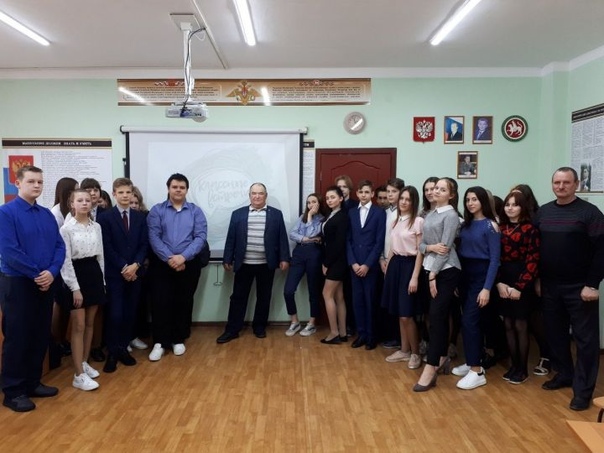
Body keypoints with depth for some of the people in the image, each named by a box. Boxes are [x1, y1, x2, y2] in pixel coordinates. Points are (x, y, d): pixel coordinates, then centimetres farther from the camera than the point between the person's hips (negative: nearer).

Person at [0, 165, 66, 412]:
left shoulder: (47, 214, 8)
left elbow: (60, 246, 4)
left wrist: (51, 272, -12)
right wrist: (36, 274, -15)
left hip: (45, 284, 6)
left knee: (41, 336, 13)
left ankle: (33, 383, 28)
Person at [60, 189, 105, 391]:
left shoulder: (96, 226, 7)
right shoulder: (66, 228, -10)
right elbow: (65, 260, -12)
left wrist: (103, 279, 11)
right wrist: (75, 288, -15)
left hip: (94, 273, 6)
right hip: (76, 274, -5)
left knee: (90, 323, 13)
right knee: (78, 326, -3)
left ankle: (85, 363, 28)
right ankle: (79, 376, 2)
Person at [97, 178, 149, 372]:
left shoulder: (140, 217, 9)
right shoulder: (105, 217, -2)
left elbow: (144, 244, 5)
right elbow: (107, 247, -8)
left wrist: (135, 265, -10)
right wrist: (123, 268, -13)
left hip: (135, 272, 4)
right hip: (115, 273, -3)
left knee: (130, 314, 7)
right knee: (114, 314, -4)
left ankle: (123, 348, 19)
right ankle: (112, 353, 8)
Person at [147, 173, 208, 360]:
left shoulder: (196, 211, 3)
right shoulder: (157, 210, 2)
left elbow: (200, 237, -7)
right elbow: (154, 237, -7)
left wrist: (183, 257, -18)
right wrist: (169, 258, -18)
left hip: (189, 264, 1)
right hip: (162, 264, -1)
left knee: (184, 302, 9)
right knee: (160, 302, -2)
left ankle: (178, 340, 23)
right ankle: (159, 342, 9)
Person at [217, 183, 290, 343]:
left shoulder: (276, 214, 4)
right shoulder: (238, 214, 6)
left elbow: (282, 238, 2)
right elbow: (231, 238, 5)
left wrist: (284, 258, -4)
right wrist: (227, 259, 2)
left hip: (266, 264, 0)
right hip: (244, 264, 0)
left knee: (263, 297, 9)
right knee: (238, 297, 4)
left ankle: (259, 327, 23)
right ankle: (232, 330, 12)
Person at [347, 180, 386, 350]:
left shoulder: (379, 213, -2)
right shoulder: (351, 213, 9)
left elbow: (380, 241, -6)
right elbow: (348, 240, 7)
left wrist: (367, 264, -11)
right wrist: (353, 263, -4)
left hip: (371, 264, -3)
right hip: (354, 264, 3)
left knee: (370, 300, 3)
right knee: (357, 300, 6)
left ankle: (371, 336, 14)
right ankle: (361, 334, 17)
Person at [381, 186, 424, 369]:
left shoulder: (418, 222, -10)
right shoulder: (396, 220, 12)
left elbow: (420, 251, -12)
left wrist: (415, 277, -16)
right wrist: (387, 267, 14)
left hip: (408, 265, -7)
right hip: (395, 265, 7)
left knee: (406, 314, -4)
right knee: (399, 313, 12)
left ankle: (415, 353, 13)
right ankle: (404, 350, 23)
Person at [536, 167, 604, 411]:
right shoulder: (543, 212, 8)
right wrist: (538, 279, 9)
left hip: (579, 287, -5)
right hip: (550, 286, 5)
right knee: (555, 333, 14)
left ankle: (583, 389, 10)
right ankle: (564, 374, 31)